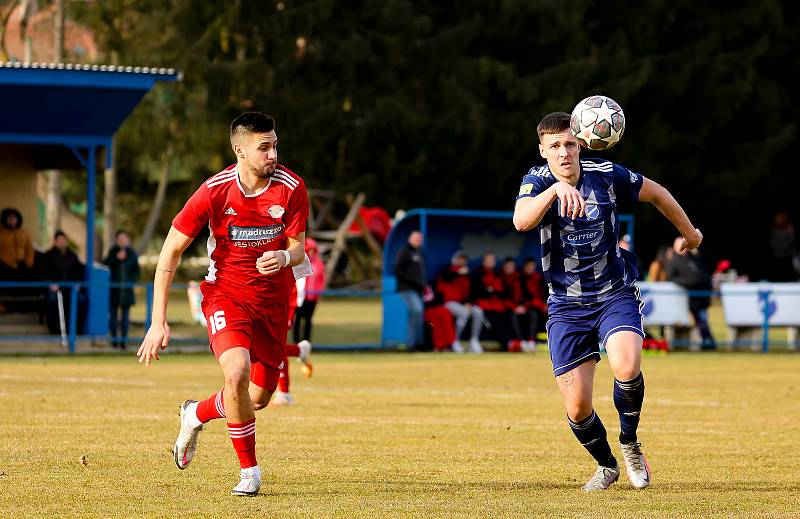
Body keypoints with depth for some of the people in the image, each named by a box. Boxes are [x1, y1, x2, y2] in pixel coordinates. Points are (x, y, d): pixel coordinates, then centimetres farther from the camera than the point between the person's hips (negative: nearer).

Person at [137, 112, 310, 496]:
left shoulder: (291, 188, -12)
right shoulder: (214, 191, -17)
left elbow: (298, 248, -2)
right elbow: (170, 251, -10)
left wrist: (285, 257, -30)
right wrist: (158, 322, -13)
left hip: (273, 298, 3)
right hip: (226, 293, -3)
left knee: (258, 398, 5)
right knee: (237, 371, -29)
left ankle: (196, 414, 39)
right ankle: (249, 471, -11)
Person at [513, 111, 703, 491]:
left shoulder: (606, 175, -6)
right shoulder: (537, 181, -9)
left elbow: (656, 193, 13)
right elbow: (521, 221, -32)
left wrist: (688, 231, 25)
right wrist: (557, 188, -48)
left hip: (615, 295, 0)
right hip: (566, 306, 1)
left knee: (626, 367, -29)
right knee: (577, 408, -3)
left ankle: (629, 441, 0)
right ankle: (606, 465, 28)